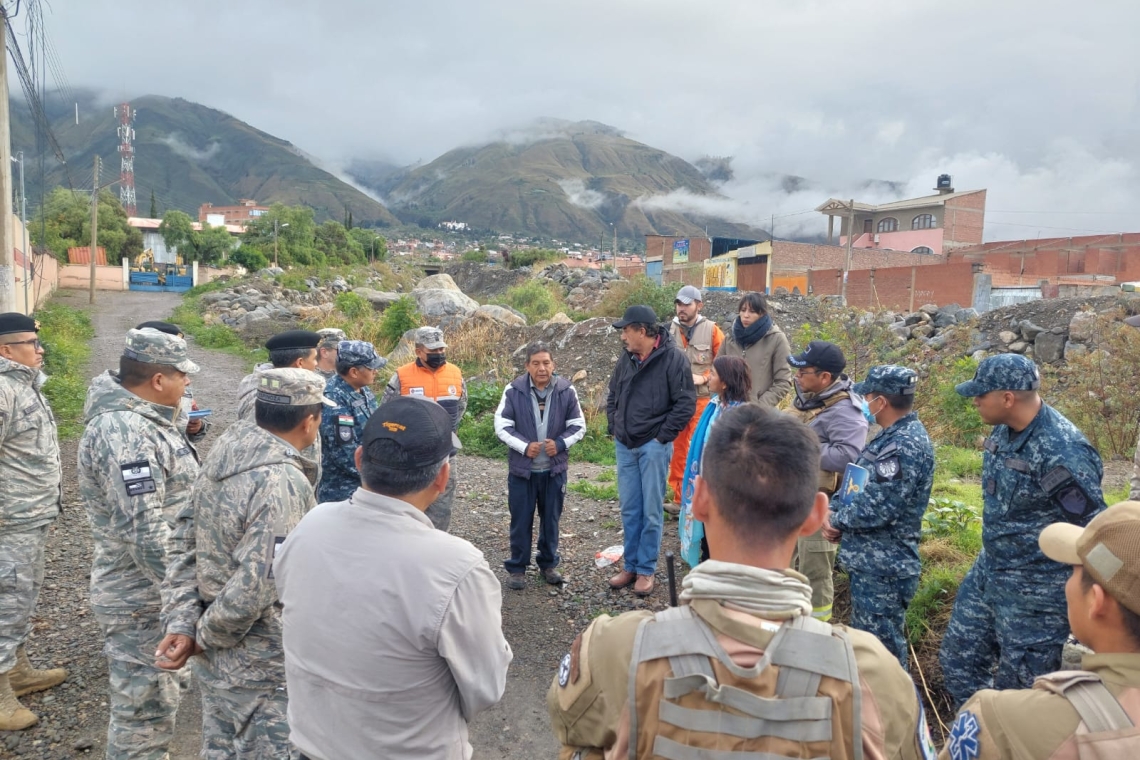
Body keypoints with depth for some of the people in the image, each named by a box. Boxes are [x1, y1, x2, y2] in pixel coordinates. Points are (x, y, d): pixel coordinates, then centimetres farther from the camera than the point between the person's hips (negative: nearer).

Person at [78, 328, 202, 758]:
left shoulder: (142, 418, 7)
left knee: (157, 697, 24)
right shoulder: (123, 433, -26)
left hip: (154, 589, 10)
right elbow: (146, 534, -29)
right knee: (146, 709, 5)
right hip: (142, 599, -10)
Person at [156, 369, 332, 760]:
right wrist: (203, 637, -12)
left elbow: (184, 543, 3)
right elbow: (255, 588, -29)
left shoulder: (223, 456, -1)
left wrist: (181, 623, 0)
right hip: (263, 667, -8)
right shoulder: (284, 482, -26)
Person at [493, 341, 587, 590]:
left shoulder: (566, 390, -6)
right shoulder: (513, 390, -10)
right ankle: (517, 568, 21)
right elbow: (502, 425, -7)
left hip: (555, 468, 2)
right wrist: (524, 446, -18)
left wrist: (560, 443, -16)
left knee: (551, 519, 14)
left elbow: (578, 425, 1)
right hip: (522, 468, -1)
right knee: (521, 520, 7)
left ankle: (548, 564, 31)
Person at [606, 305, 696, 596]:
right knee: (629, 509, 12)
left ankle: (646, 570, 15)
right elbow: (613, 394, 19)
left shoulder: (673, 358, -12)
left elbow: (686, 403, -12)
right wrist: (614, 428, 9)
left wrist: (662, 436, -12)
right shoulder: (626, 357, 6)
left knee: (651, 510, 3)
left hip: (653, 446, -5)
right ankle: (630, 566, 24)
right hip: (625, 445, 6)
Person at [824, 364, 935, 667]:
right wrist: (834, 512, -2)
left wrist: (837, 519, -10)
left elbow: (875, 509, -28)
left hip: (883, 568, -11)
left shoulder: (904, 446, -24)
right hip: (871, 561, 11)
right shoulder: (893, 437, 9)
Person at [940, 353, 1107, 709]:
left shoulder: (1061, 453, -27)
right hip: (988, 572, 9)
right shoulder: (1004, 431, 0)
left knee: (1019, 689, 8)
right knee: (958, 660, 19)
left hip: (1036, 591, -9)